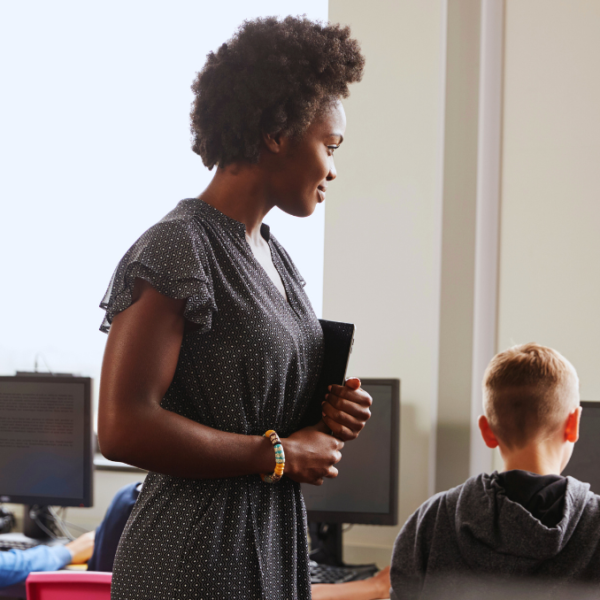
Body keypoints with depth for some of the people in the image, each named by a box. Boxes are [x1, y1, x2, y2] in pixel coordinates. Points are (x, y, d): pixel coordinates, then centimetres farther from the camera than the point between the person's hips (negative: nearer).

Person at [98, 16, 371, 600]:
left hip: (275, 545, 9)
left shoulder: (274, 256, 12)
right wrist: (282, 454, -17)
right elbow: (122, 428, -24)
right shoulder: (177, 247, -15)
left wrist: (327, 409, 3)